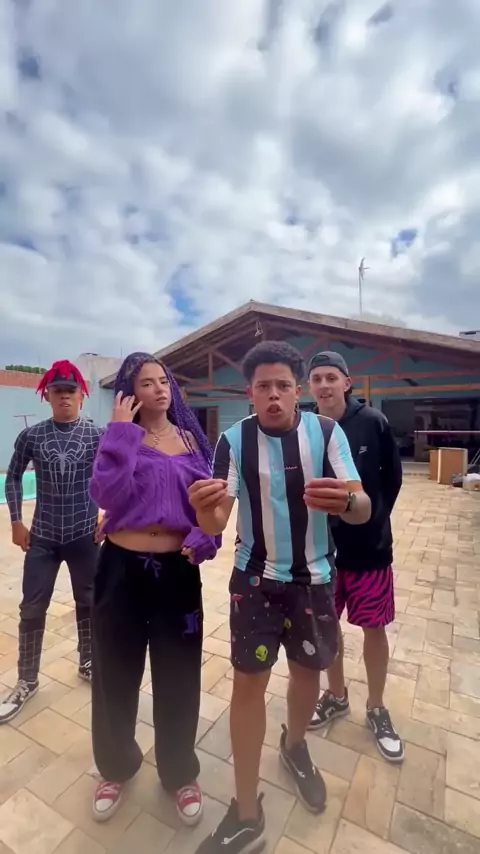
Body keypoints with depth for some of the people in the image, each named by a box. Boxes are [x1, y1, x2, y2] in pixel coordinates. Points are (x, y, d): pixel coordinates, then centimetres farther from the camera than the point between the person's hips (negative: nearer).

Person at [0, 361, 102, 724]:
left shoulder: (97, 435, -7)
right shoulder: (31, 436, -4)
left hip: (85, 535, -1)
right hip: (42, 537, 1)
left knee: (88, 603, 14)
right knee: (32, 609, 10)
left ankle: (88, 664, 39)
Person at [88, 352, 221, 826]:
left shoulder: (191, 439, 3)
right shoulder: (121, 438, -3)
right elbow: (106, 494, -20)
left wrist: (204, 538, -15)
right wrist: (121, 431, -19)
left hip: (178, 569, 1)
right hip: (121, 567, -1)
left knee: (178, 676, 16)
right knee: (116, 673, 18)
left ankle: (179, 773, 44)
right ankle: (116, 767, 49)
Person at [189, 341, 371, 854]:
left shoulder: (328, 433, -13)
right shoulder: (234, 440, -13)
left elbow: (363, 510, -17)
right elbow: (216, 523, -14)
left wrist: (345, 500, -41)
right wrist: (204, 510, -39)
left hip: (314, 579, 2)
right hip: (255, 580, -1)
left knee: (307, 671, 20)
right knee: (248, 682, 6)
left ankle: (294, 746, 54)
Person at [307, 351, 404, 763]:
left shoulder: (373, 423, -13)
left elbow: (392, 477, 0)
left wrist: (372, 518, 5)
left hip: (370, 547, -1)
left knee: (375, 628, 15)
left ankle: (377, 709, 41)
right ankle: (337, 696, 44)